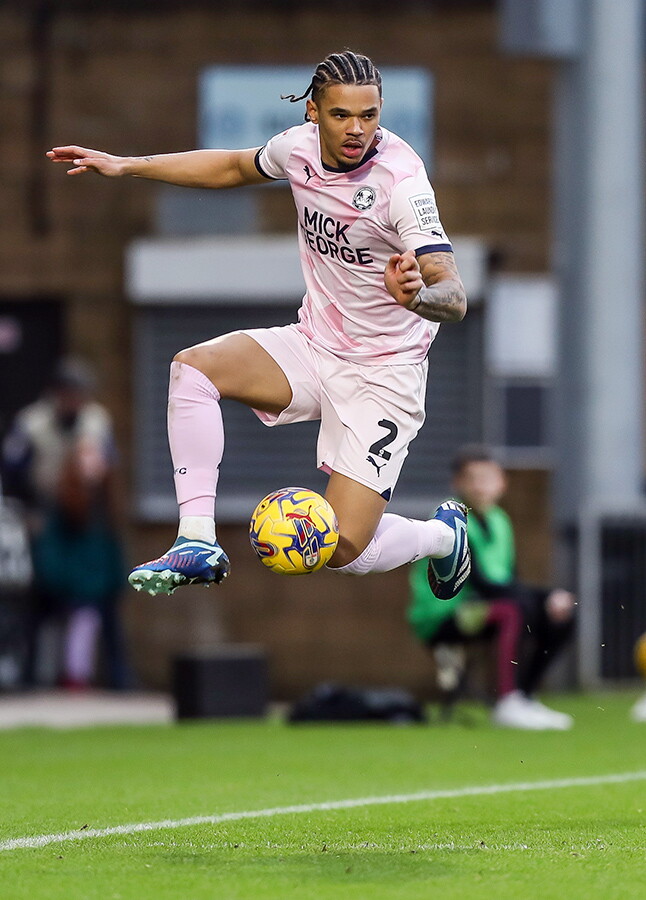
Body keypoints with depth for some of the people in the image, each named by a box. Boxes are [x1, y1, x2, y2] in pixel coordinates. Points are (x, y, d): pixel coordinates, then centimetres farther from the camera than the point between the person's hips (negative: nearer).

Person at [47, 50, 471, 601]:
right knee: (192, 368, -20)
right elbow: (235, 167, 19)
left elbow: (454, 299, -32)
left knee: (344, 551, -13)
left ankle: (443, 534, 21)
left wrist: (417, 294, -55)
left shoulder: (401, 180, -25)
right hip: (313, 345, 6)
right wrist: (126, 166, 17)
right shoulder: (299, 147, -6)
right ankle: (198, 545, -16)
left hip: (383, 375, -6)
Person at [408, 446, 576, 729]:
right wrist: (544, 596, -24)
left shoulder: (498, 521, 12)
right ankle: (507, 704, -32)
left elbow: (509, 582, 9)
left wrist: (550, 596, -10)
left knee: (561, 613, -1)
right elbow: (480, 583, -22)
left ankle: (524, 697, 4)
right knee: (516, 607, -32)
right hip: (439, 619, -8)